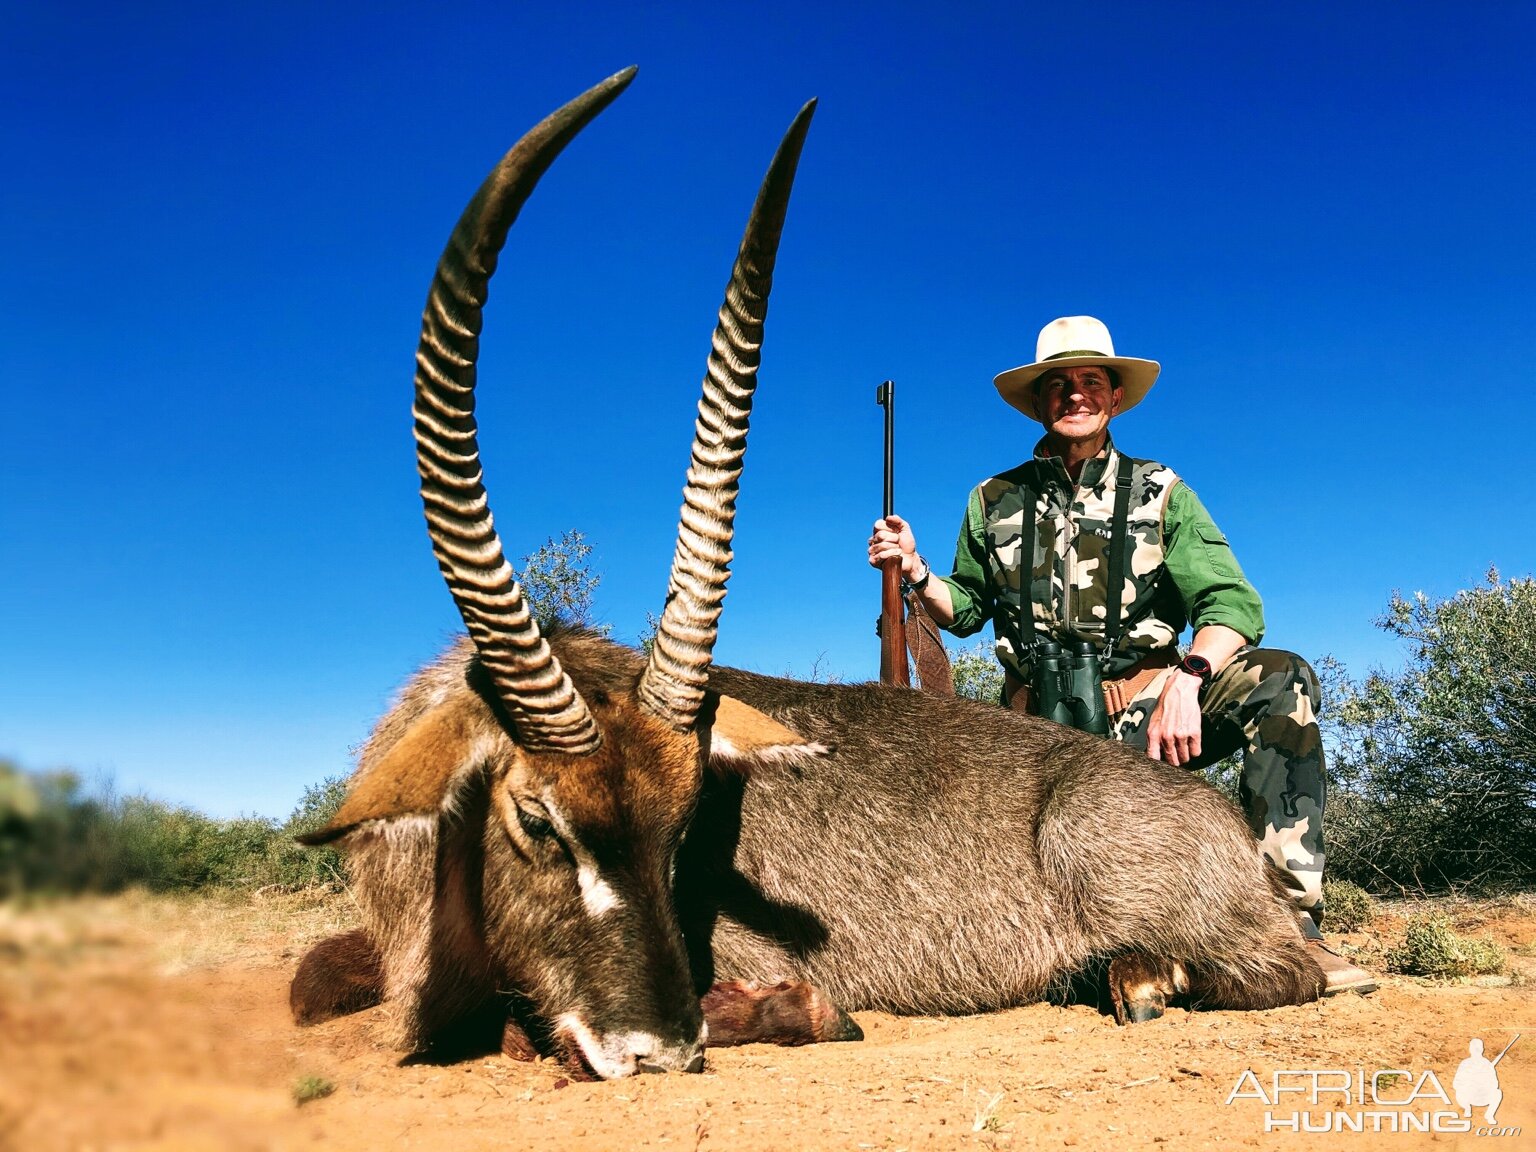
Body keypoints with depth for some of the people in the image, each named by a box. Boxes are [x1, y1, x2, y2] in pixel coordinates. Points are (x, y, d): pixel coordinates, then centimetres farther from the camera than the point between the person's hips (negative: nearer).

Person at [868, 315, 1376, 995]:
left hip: (1144, 702, 1)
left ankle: (1291, 920, -27)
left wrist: (1184, 681, -26)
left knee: (1281, 681, -27)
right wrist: (916, 573, -3)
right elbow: (965, 611, 18)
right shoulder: (995, 501, 11)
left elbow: (1233, 605, -6)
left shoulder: (1159, 494, 6)